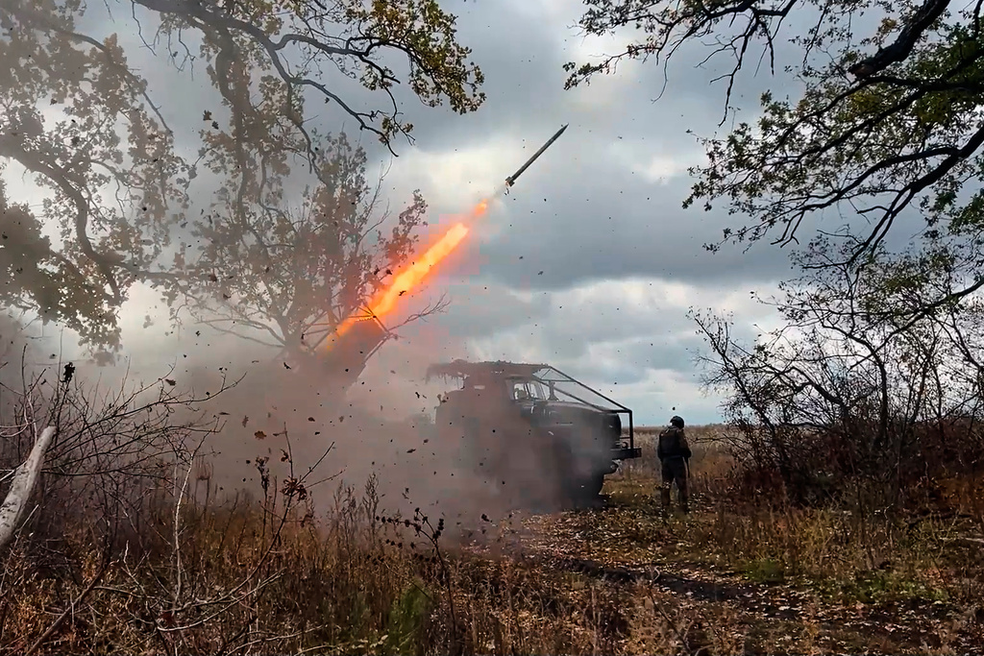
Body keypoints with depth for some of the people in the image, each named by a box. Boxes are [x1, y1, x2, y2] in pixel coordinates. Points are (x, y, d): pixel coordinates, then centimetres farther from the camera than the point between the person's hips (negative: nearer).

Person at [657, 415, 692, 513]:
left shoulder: (662, 434, 13)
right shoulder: (679, 432, -6)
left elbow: (658, 451, 13)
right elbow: (685, 448, -12)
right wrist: (687, 455, 7)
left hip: (665, 462, 6)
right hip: (677, 461, -6)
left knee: (665, 485, 11)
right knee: (683, 486, 0)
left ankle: (665, 507, 11)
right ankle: (685, 507, -1)